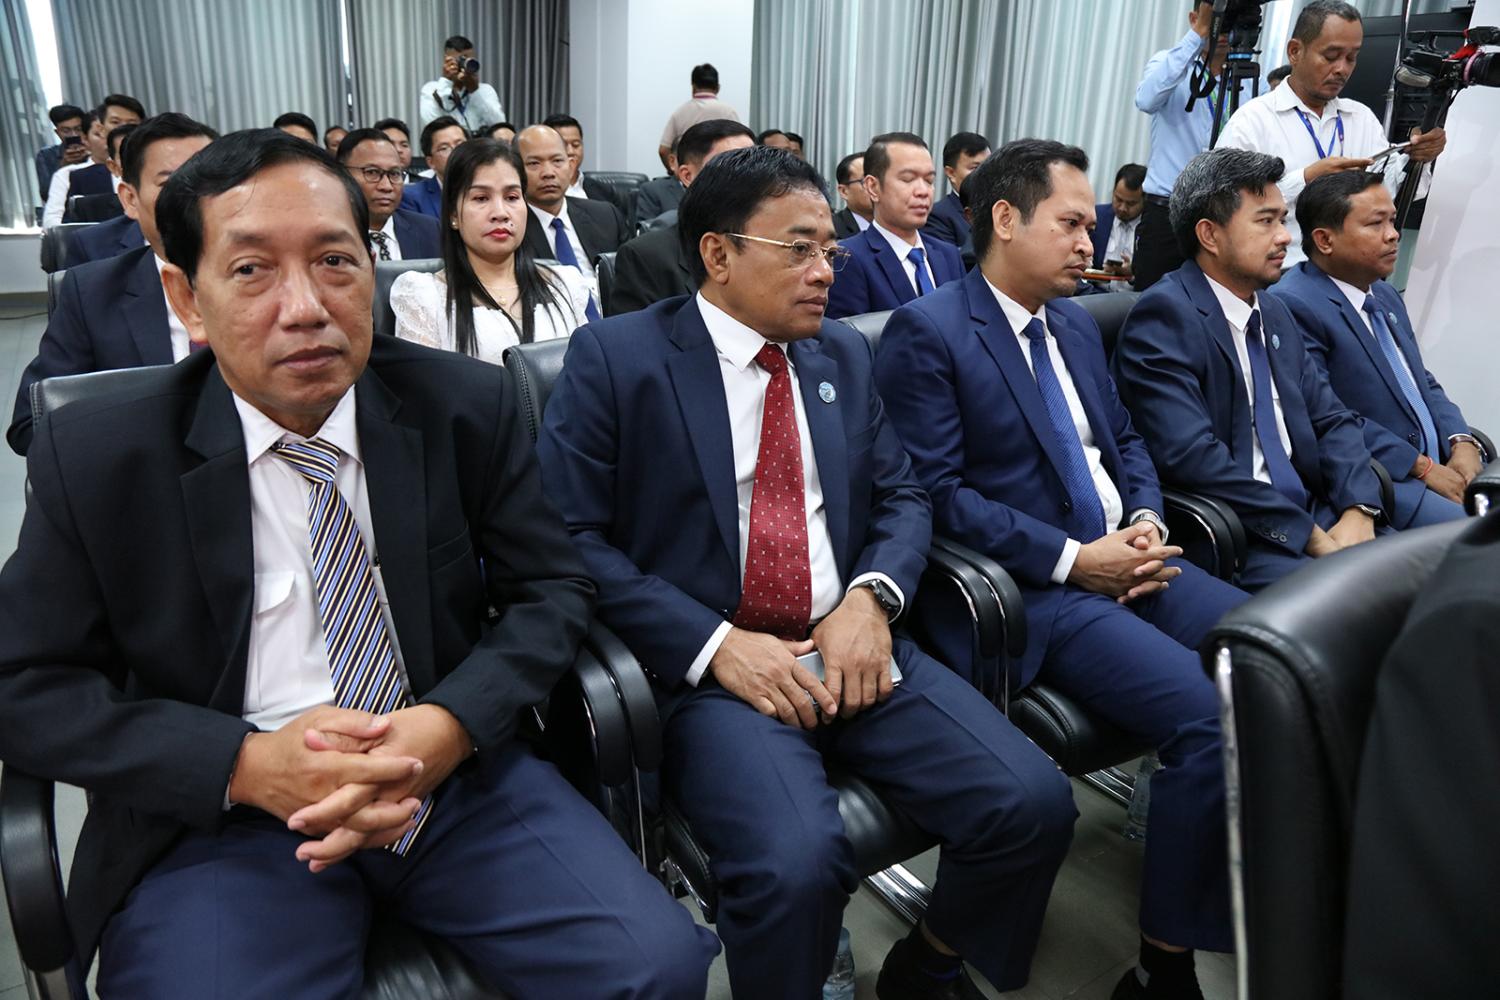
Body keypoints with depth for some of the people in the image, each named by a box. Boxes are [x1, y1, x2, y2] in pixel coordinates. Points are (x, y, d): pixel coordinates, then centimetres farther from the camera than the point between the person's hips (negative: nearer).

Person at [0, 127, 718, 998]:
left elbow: (552, 589, 3)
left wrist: (452, 723, -16)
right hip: (222, 814, 0)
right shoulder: (93, 458, -2)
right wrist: (248, 764, -15)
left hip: (457, 770, 1)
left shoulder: (468, 407, -1)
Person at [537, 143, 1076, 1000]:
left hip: (850, 646, 5)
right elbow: (568, 536, -7)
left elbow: (901, 496, 14)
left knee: (1035, 804, -12)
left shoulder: (844, 355, 15)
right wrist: (714, 645, -16)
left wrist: (872, 600, -7)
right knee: (797, 861, -31)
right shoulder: (616, 357, -2)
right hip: (709, 665, -4)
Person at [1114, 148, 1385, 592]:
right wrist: (1311, 536, -16)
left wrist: (1358, 512, -5)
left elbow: (1332, 420, 15)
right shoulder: (1164, 314, -11)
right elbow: (1190, 455, -21)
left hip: (1314, 518, 8)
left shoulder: (1275, 314, 17)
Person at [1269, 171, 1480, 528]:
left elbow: (1424, 384, 22)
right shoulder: (1292, 306, -14)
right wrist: (1421, 467, -15)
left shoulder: (1387, 297, 19)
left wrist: (1462, 443, 2)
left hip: (1444, 465, 9)